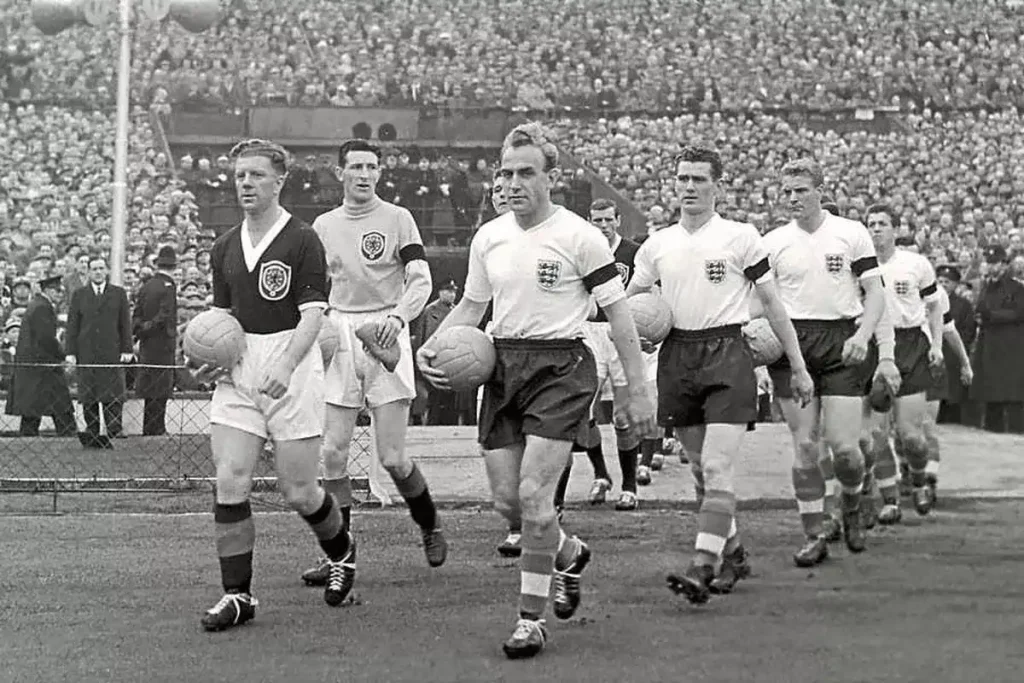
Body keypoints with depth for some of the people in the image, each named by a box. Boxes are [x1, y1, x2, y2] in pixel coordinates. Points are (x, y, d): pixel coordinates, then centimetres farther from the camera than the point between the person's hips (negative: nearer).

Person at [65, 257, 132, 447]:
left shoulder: (119, 294, 9)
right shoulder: (78, 295, 10)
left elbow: (125, 323, 8)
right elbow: (72, 325, 7)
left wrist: (127, 350, 0)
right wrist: (70, 352, 0)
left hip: (112, 351, -1)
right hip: (86, 352, 1)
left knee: (113, 394, -6)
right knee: (88, 396, 1)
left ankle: (115, 430, -4)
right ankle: (92, 434, 5)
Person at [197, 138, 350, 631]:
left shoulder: (302, 241, -6)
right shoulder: (225, 248, 12)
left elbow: (312, 314, -12)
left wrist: (286, 365, -27)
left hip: (292, 372, -5)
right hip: (238, 372, 5)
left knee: (298, 492, 1)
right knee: (230, 482, -8)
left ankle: (341, 553, 31)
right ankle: (237, 595, -2)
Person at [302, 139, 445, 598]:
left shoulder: (397, 219, 1)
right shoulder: (323, 225, 13)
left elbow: (421, 281, -7)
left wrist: (396, 317, -24)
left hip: (385, 337, -4)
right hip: (338, 337, 4)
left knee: (392, 457, -7)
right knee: (332, 453, -3)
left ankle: (430, 525, 20)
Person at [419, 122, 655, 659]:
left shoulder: (579, 237, -8)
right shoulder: (488, 237, 8)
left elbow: (618, 313, -4)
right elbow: (471, 305, 21)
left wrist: (638, 391, -6)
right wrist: (430, 348, 4)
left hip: (561, 368, -6)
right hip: (502, 366, 6)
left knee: (533, 495, -15)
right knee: (505, 501, 4)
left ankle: (531, 620, -4)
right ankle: (569, 555, 35)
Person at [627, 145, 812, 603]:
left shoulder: (740, 238, 0)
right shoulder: (657, 244, 11)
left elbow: (772, 304, 4)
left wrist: (798, 367, 5)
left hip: (727, 357, -5)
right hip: (676, 357, 5)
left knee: (717, 469, -15)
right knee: (701, 470, 11)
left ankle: (703, 566, -21)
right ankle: (733, 553, 27)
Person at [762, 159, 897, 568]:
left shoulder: (852, 233, 4)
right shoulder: (773, 243, 9)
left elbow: (874, 293, 1)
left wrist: (863, 335, -15)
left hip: (844, 345, -1)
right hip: (792, 344, 1)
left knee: (843, 445, -8)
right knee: (805, 446, -3)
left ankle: (852, 506, 22)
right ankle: (815, 534, 5)